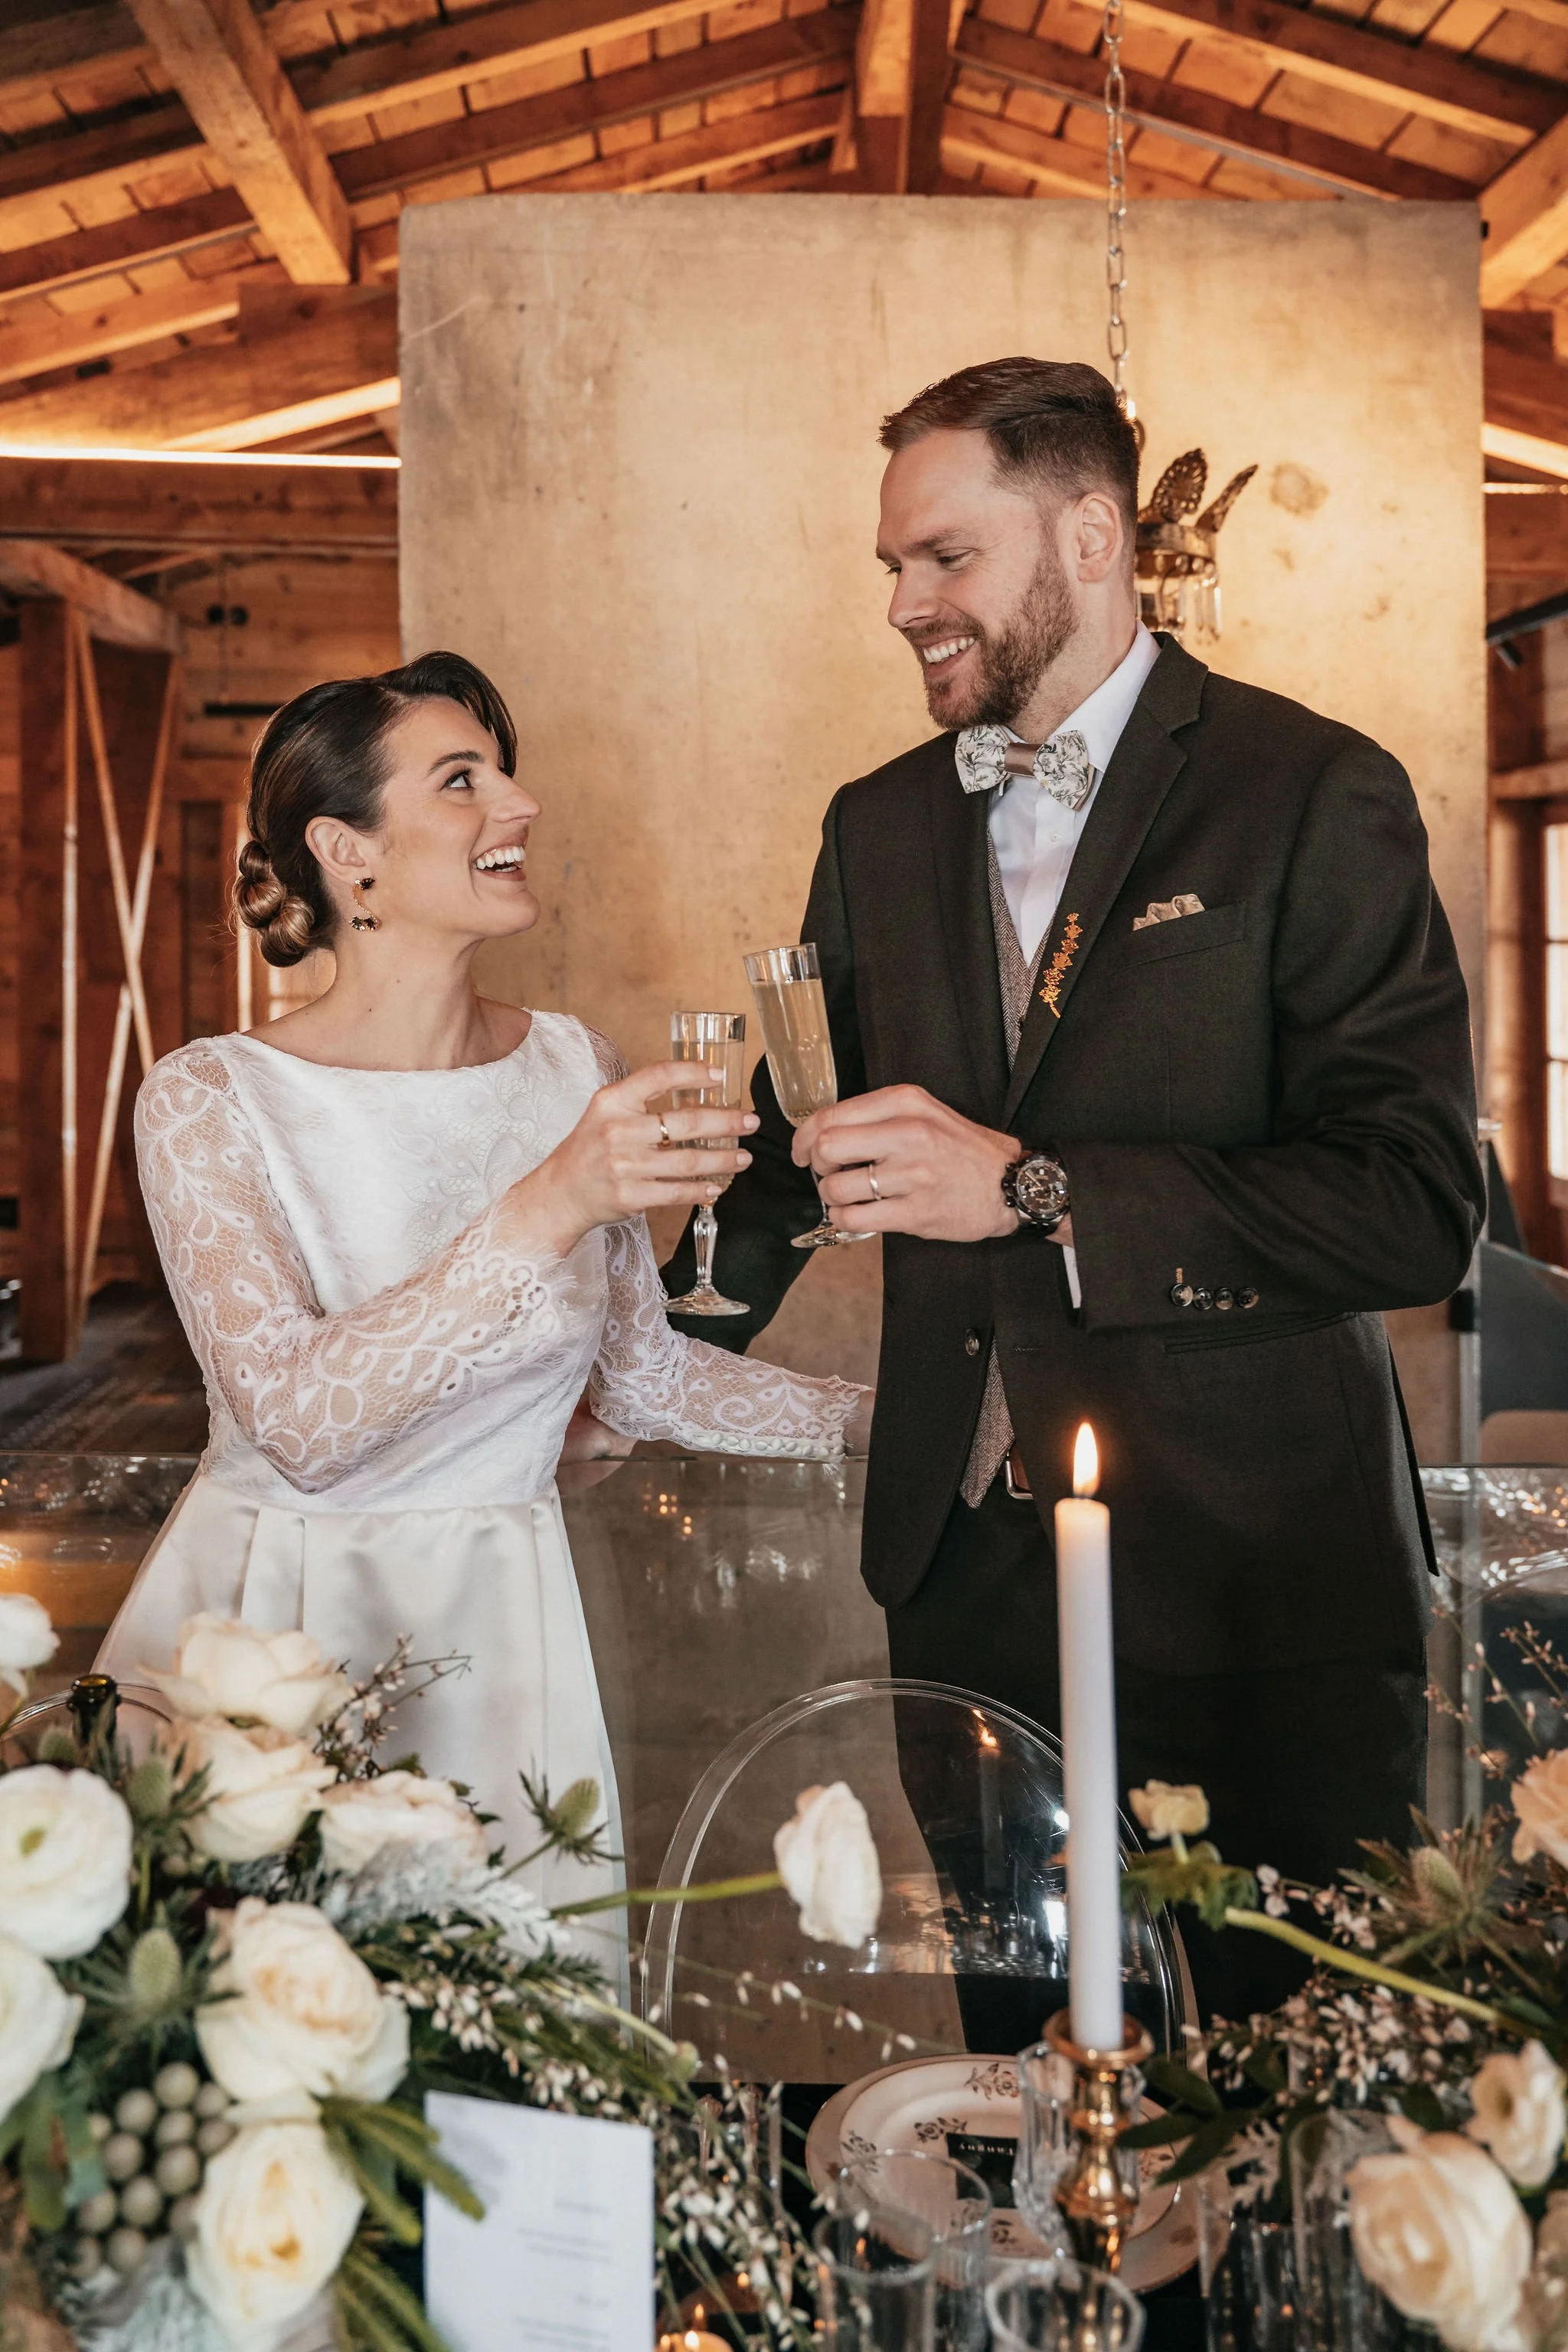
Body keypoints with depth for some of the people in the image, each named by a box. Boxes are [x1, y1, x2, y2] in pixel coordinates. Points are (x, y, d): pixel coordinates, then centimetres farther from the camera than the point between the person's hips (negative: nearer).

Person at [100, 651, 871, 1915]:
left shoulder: (575, 1069, -1)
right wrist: (547, 1211, -32)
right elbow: (299, 1420, -25)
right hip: (262, 1618, -3)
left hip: (494, 1630, 3)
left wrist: (893, 1414, 7)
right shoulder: (209, 1100, -13)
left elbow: (640, 1369, 8)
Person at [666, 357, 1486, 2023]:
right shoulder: (879, 827, 10)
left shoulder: (1314, 794, -7)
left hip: (1253, 1573, -4)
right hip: (967, 1567, 5)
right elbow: (808, 1127, 18)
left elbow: (1416, 1202, -16)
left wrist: (1035, 1191, -21)